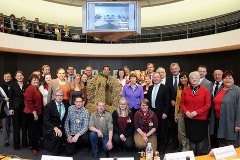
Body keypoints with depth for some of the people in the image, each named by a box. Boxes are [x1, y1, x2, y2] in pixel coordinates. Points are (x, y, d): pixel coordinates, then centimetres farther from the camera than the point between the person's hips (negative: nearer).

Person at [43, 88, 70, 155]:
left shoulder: (66, 103, 0)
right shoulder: (49, 106, -12)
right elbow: (46, 121, -16)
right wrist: (55, 128, -31)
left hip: (63, 127, 6)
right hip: (51, 127, -5)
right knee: (57, 136, -32)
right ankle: (56, 153, -5)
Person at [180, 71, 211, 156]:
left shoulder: (205, 90, -3)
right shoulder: (185, 90, 3)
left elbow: (207, 105, -6)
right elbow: (182, 103, 7)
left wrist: (196, 112, -15)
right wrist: (186, 111, -11)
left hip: (201, 119, -2)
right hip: (188, 119, 2)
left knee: (200, 138, 9)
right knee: (191, 138, 10)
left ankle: (199, 156, 28)